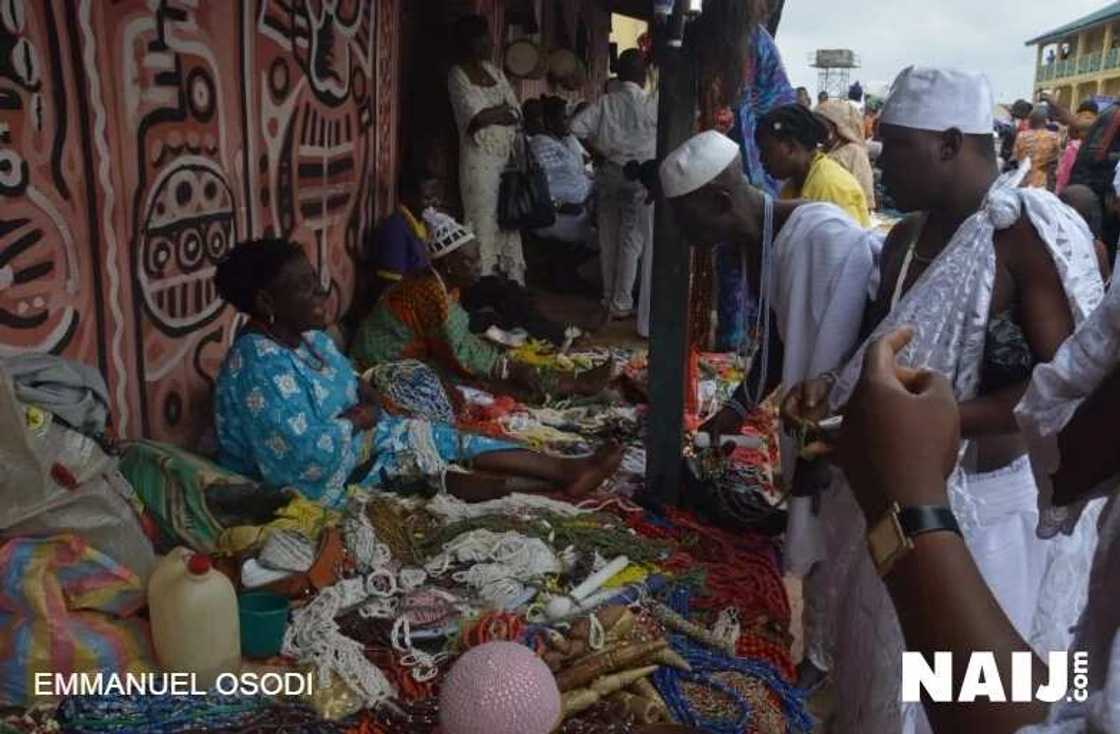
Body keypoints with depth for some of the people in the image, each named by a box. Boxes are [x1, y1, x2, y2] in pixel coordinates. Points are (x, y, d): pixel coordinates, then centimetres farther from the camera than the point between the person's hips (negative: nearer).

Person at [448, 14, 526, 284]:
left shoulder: (493, 71, 13)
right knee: (485, 223, -4)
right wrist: (503, 110, -1)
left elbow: (515, 113, 10)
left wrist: (490, 114, -7)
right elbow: (477, 117, -17)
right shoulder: (458, 76, -7)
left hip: (507, 157, 7)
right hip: (480, 160, -7)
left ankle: (514, 284, 17)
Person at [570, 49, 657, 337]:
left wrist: (596, 151, 2)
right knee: (633, 240, 2)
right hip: (639, 175, -3)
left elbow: (577, 127, -8)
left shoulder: (605, 101, -1)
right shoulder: (652, 104, -7)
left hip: (609, 173, 3)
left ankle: (610, 298, 21)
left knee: (609, 238, 12)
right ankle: (621, 304, 4)